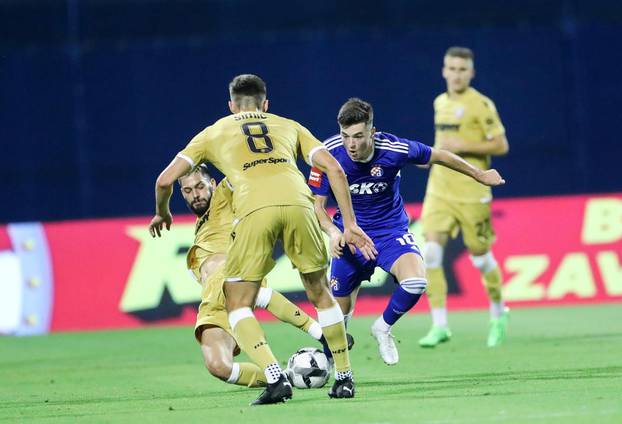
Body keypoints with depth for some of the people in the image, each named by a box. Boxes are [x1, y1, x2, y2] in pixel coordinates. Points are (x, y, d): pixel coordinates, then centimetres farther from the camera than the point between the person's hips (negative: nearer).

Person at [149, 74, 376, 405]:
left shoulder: (214, 132, 29)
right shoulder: (289, 126, 32)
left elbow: (165, 180, 23)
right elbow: (334, 169, 19)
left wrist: (162, 213, 43)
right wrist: (349, 224, 20)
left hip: (254, 210, -2)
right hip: (298, 204, 2)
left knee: (238, 304, 10)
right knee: (320, 293, 22)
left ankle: (275, 378, -9)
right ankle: (344, 378, 23)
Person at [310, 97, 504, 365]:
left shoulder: (394, 149, -22)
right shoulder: (329, 153, -20)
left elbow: (438, 156, -3)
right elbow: (317, 205, -10)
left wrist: (479, 175, 10)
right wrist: (333, 233, -30)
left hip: (391, 230, -1)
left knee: (415, 281, -28)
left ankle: (383, 327, 2)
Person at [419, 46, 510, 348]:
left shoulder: (481, 105, -8)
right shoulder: (440, 103, 12)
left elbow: (500, 145, -11)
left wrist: (462, 147, -18)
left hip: (472, 193, -5)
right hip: (439, 190, 5)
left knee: (480, 257, 5)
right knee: (431, 252, -12)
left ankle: (498, 314, 31)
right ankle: (439, 326, -10)